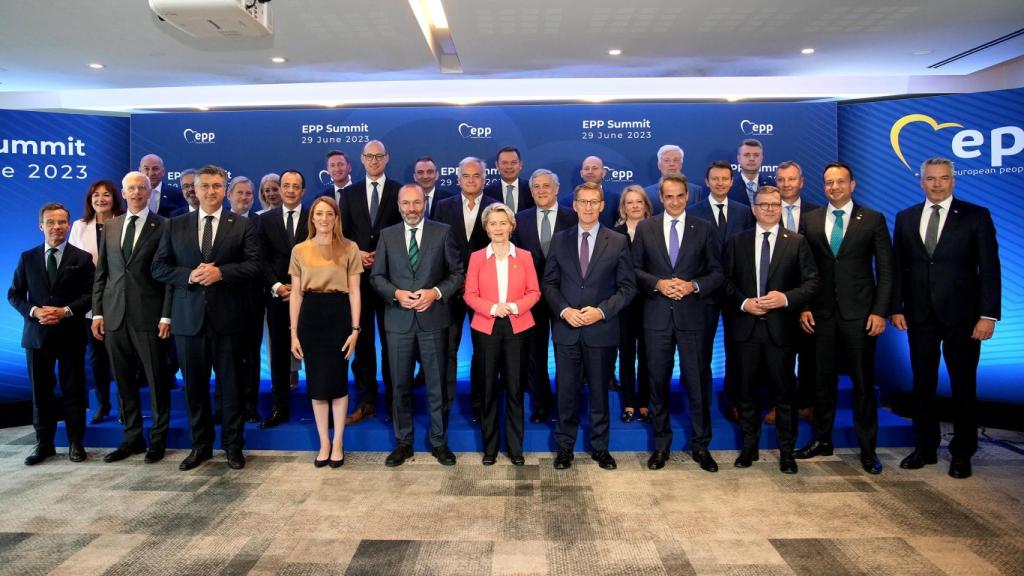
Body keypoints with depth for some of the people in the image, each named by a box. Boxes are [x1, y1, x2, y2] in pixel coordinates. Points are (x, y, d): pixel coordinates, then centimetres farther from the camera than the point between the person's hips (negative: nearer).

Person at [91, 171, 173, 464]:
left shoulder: (163, 226, -2)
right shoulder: (110, 227, 13)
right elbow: (101, 273, 13)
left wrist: (166, 316, -10)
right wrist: (97, 312, 6)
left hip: (149, 316, -4)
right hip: (115, 316, 5)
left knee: (156, 380, 3)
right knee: (124, 381, 11)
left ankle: (158, 439, 16)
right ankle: (132, 437, 23)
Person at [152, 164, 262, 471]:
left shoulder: (243, 225, 4)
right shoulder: (175, 225, 10)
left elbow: (253, 266, -5)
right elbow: (159, 267, 6)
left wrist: (221, 272, -18)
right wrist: (189, 275, -12)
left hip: (227, 316, -2)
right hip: (188, 317, 2)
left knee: (231, 384, 5)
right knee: (194, 385, 10)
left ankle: (233, 445, 19)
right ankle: (200, 445, 25)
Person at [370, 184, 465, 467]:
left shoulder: (442, 232, 1)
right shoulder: (387, 235, 7)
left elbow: (458, 272, 1)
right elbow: (377, 276, 7)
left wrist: (436, 292, -14)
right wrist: (396, 293, -11)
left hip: (433, 318, -1)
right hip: (398, 319, 2)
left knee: (437, 383, 6)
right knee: (400, 385, 9)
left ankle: (439, 441, 20)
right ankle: (403, 443, 22)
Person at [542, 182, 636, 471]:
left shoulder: (618, 242, 1)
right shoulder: (559, 240, 5)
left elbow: (627, 287, 0)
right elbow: (549, 284, 5)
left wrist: (602, 311, -13)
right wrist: (565, 310, -11)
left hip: (602, 330, -1)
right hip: (566, 330, 1)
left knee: (600, 392, 10)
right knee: (566, 391, 7)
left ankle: (600, 447, 25)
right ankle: (565, 446, 22)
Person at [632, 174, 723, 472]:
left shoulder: (704, 229, 4)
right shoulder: (645, 228, 5)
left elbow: (717, 272, 3)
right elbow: (635, 269, 5)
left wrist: (694, 285, -14)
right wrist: (657, 283, -12)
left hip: (692, 316, -1)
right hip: (657, 316, 1)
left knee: (697, 382, 4)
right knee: (658, 382, 9)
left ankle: (700, 446, 19)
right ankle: (661, 444, 23)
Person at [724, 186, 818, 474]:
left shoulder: (796, 242, 4)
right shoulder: (737, 242, 8)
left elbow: (811, 282, 0)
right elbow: (727, 281, 6)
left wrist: (786, 298, -15)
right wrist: (743, 302, -10)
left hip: (781, 326, -1)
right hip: (746, 326, 2)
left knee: (784, 392, 5)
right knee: (747, 391, 10)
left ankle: (786, 451, 18)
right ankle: (749, 447, 23)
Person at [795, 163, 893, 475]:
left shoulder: (873, 220, 2)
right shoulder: (809, 220, 7)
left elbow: (885, 270, 0)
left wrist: (880, 311, -8)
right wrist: (803, 307, -1)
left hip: (859, 313, -2)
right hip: (821, 314, 2)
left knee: (864, 382, 4)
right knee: (823, 381, 10)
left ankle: (867, 449, 16)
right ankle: (822, 440, 23)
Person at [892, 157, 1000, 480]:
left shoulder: (976, 216, -1)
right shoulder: (906, 218, 8)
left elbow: (990, 269, -4)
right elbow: (898, 267, 8)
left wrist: (988, 315, -10)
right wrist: (897, 308, 2)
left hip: (962, 316, -2)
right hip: (920, 316, 3)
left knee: (963, 386, 7)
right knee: (923, 384, 10)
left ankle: (962, 454, 20)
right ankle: (925, 448, 22)